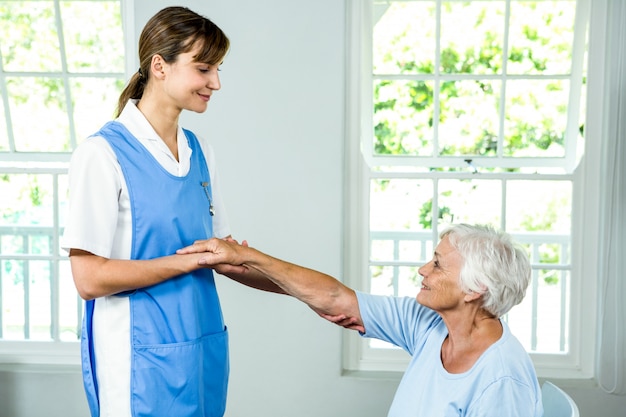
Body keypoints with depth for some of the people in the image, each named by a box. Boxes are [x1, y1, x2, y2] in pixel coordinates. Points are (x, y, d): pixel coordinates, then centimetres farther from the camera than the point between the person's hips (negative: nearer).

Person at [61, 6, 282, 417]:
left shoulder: (200, 152, 7)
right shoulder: (102, 154, -13)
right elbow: (90, 279, -17)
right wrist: (191, 260, -15)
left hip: (205, 349, 6)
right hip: (141, 359, -6)